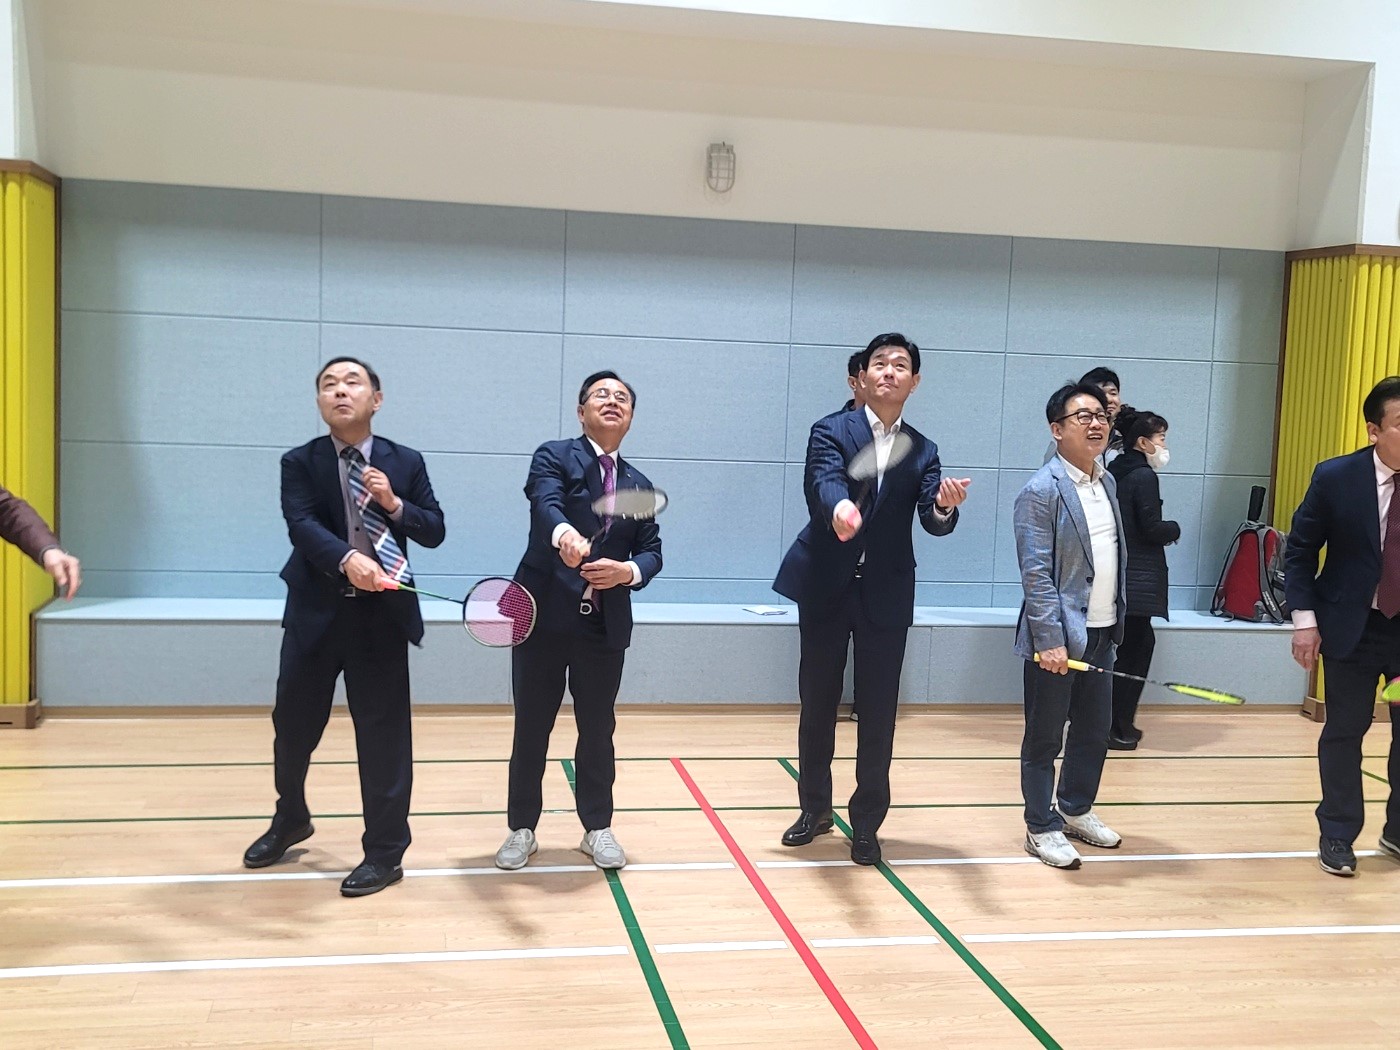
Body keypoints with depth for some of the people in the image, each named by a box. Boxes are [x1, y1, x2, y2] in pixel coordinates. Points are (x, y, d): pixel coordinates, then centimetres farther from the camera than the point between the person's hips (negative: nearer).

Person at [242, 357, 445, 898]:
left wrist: (395, 504, -16)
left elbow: (435, 531, 2)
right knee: (293, 724, 15)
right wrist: (347, 558, -35)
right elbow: (302, 526, -16)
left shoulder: (406, 463, 3)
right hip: (315, 612, 1)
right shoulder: (299, 463, 0)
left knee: (383, 733, 3)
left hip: (382, 614, -1)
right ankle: (291, 819, 41)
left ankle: (385, 851, 16)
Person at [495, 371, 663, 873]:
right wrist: (563, 534, -45)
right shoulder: (554, 456, -2)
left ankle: (597, 827, 26)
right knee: (531, 728, 7)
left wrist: (628, 571, -15)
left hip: (606, 625, 3)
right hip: (544, 617, -3)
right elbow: (546, 502, -22)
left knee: (598, 730, 11)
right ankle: (522, 829, 22)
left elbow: (652, 552, 8)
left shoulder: (639, 485, 13)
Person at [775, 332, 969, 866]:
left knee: (878, 712, 4)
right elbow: (822, 482, -24)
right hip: (826, 587, -1)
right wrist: (839, 509, -47)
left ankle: (866, 822, 18)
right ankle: (815, 808, 28)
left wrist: (945, 507, -32)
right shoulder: (831, 430, -3)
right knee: (817, 704, 10)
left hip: (886, 594, 2)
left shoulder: (923, 451, 6)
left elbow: (932, 520, -8)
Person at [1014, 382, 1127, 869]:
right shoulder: (1041, 491, -14)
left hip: (1101, 635, 8)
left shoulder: (1107, 482, 10)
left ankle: (1076, 810, 36)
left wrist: (1115, 621, 13)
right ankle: (1043, 829, 18)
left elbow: (1114, 560, 15)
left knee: (1094, 734, 18)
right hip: (1058, 638, -8)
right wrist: (1051, 641, -21)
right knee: (1044, 739, 6)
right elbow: (1036, 575, -18)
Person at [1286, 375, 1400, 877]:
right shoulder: (1335, 477, -9)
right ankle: (1337, 835, 20)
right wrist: (1305, 619, -9)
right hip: (1352, 627, -1)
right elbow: (1299, 549, -2)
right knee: (1344, 732, 7)